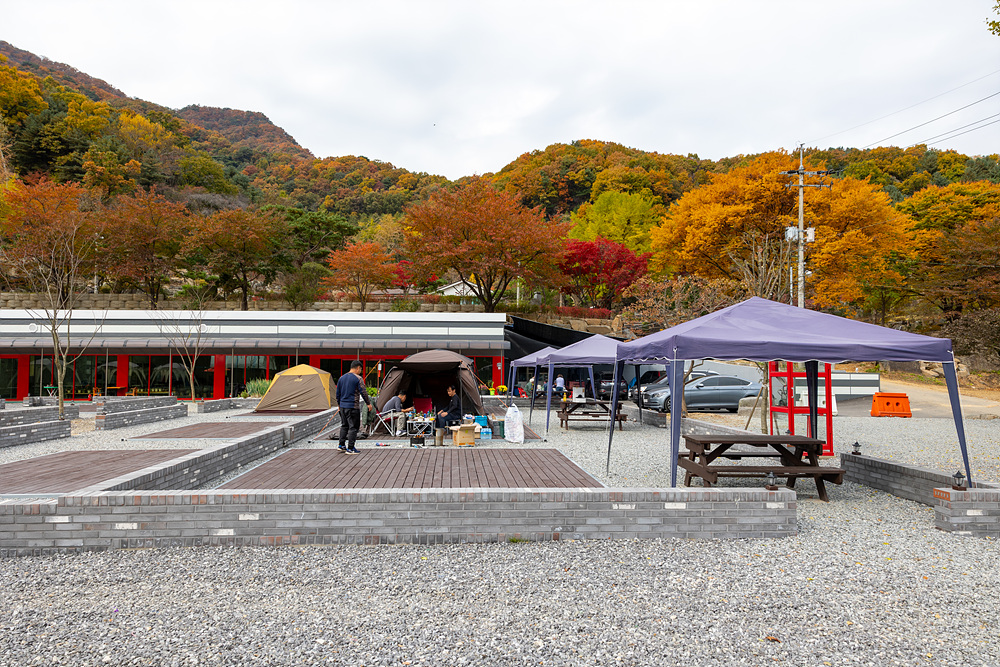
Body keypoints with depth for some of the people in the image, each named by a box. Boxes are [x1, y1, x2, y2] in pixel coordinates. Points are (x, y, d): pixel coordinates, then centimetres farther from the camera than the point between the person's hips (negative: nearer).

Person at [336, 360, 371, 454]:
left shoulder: (342, 378, 10)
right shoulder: (358, 378, -10)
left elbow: (338, 393, 17)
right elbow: (363, 392, -10)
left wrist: (339, 404, 27)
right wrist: (368, 403, 2)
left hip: (343, 405, 7)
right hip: (353, 407, -7)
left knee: (344, 425, 19)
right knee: (353, 427, -1)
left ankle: (341, 445, 24)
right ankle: (350, 448, -1)